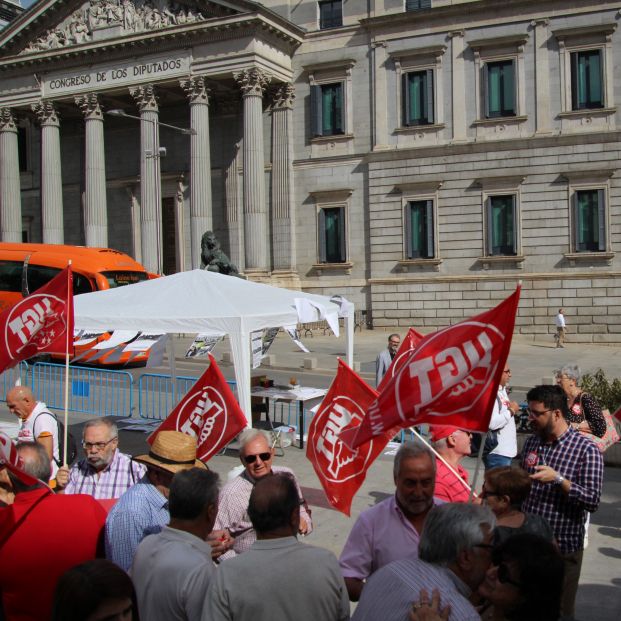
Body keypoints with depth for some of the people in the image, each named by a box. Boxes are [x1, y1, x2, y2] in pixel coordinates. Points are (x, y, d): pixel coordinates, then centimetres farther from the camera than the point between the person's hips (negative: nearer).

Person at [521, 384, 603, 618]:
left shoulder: (586, 450, -13)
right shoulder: (531, 442, 5)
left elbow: (593, 501, -20)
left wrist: (558, 479, -27)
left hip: (563, 548, -5)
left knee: (559, 611, 10)